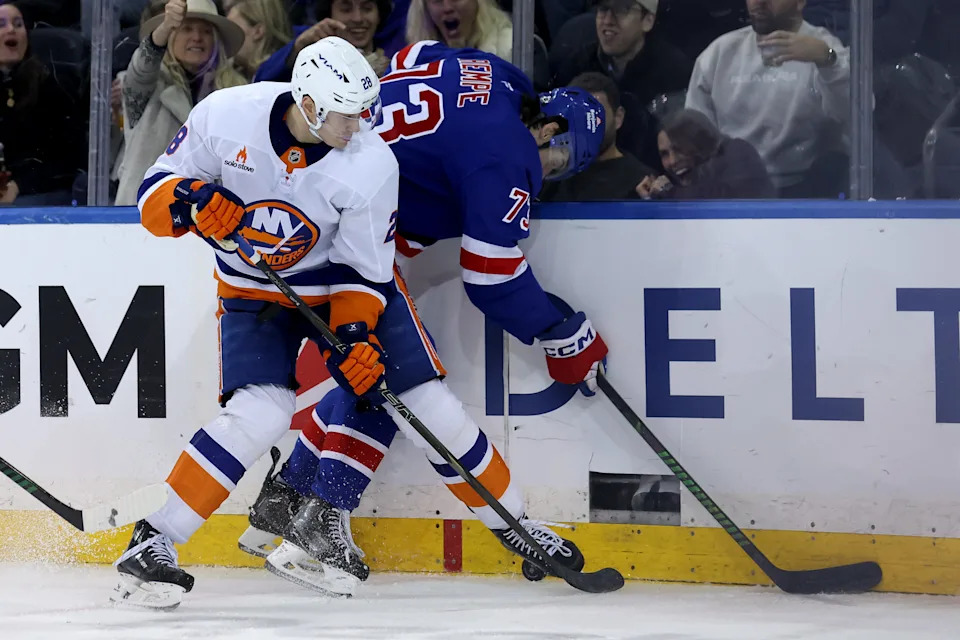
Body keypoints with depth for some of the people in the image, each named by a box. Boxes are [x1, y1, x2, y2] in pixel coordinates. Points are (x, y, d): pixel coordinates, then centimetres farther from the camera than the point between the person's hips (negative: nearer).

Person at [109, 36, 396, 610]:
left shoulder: (372, 164, -21)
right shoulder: (227, 116, -21)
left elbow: (364, 267, -11)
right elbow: (156, 189, -10)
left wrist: (356, 333, -25)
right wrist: (190, 201, -31)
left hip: (336, 286, 3)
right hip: (253, 293, -3)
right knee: (260, 413, -22)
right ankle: (152, 542, -18)